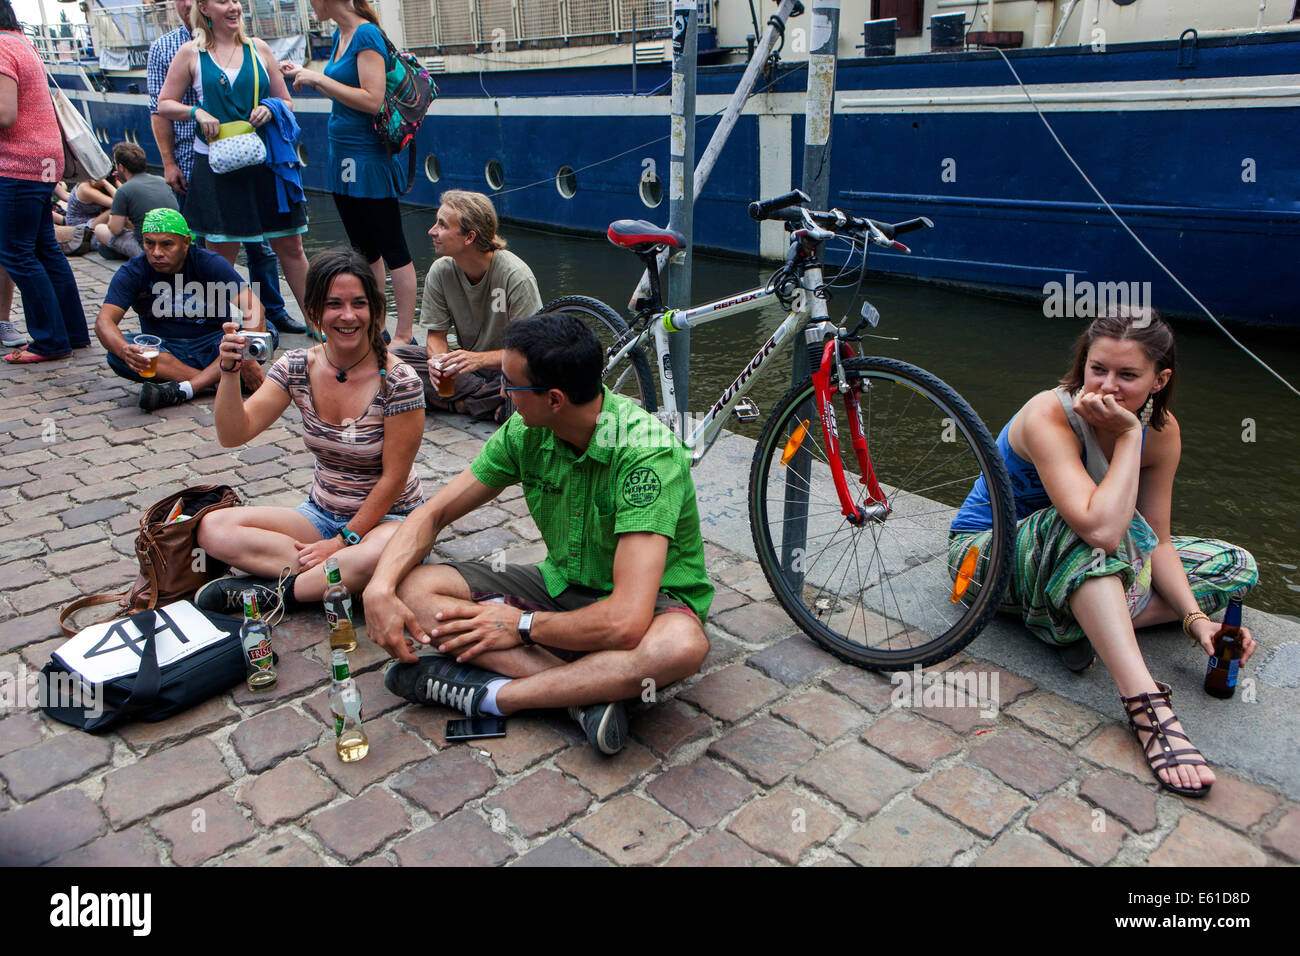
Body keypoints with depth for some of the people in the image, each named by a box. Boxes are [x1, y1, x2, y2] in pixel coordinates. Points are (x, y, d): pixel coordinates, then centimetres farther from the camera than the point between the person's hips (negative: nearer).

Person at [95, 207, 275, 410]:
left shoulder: (209, 263, -10)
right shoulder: (132, 273, -5)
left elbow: (253, 307, -22)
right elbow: (104, 322, -16)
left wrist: (248, 358, -37)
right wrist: (125, 350, -40)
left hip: (213, 347, -1)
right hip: (162, 351, 1)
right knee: (117, 355, -28)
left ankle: (181, 390, -39)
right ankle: (220, 380, -34)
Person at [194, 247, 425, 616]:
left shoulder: (398, 381, -17)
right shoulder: (297, 367, -3)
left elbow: (393, 478, -14)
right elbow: (234, 435, -8)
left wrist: (344, 540, -16)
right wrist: (229, 371, -23)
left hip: (388, 517, -5)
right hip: (321, 513, 5)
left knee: (380, 556, -40)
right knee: (213, 529, -13)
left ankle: (277, 592, -18)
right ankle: (342, 577, -20)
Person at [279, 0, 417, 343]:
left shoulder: (367, 35, -13)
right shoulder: (340, 35, 13)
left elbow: (372, 100, -22)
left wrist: (319, 78, -16)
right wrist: (305, 75, 16)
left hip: (369, 159, -10)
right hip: (343, 157, 10)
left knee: (392, 249, -3)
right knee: (364, 250, 15)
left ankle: (404, 336, 3)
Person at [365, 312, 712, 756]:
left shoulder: (646, 450, -30)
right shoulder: (526, 433, -10)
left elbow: (626, 622, -36)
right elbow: (434, 513, 0)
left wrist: (521, 626, -20)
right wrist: (378, 588, -18)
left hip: (651, 600, -5)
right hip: (561, 585, 6)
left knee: (682, 644, -42)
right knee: (414, 587, -15)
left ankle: (488, 694, -27)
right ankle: (586, 690, -26)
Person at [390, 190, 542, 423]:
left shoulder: (516, 275, -20)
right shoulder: (440, 271, -6)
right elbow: (436, 334, -1)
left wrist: (479, 359, -38)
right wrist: (438, 359, -26)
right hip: (465, 361, 5)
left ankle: (457, 403, -18)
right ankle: (490, 399, -19)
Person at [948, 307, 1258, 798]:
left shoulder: (1161, 431, -10)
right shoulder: (1050, 417, -30)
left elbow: (1157, 541, -7)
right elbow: (1102, 530, -43)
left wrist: (1195, 617, -21)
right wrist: (1128, 435, -35)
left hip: (1071, 563, 7)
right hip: (987, 553, -7)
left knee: (1234, 565, -1)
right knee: (1084, 530, -39)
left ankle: (1080, 622, -20)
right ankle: (1146, 706, -42)